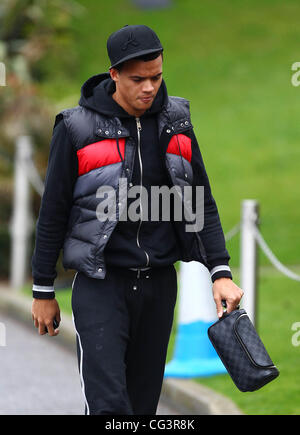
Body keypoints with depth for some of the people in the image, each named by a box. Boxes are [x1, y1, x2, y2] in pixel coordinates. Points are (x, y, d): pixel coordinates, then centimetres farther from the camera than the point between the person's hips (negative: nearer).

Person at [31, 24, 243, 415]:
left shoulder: (176, 120, 5)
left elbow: (201, 202, 9)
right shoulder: (78, 128, -8)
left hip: (159, 281, 5)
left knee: (144, 399, 9)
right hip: (101, 282, -4)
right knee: (108, 403, -15)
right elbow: (53, 212, -1)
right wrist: (43, 291, 2)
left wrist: (220, 272, -2)